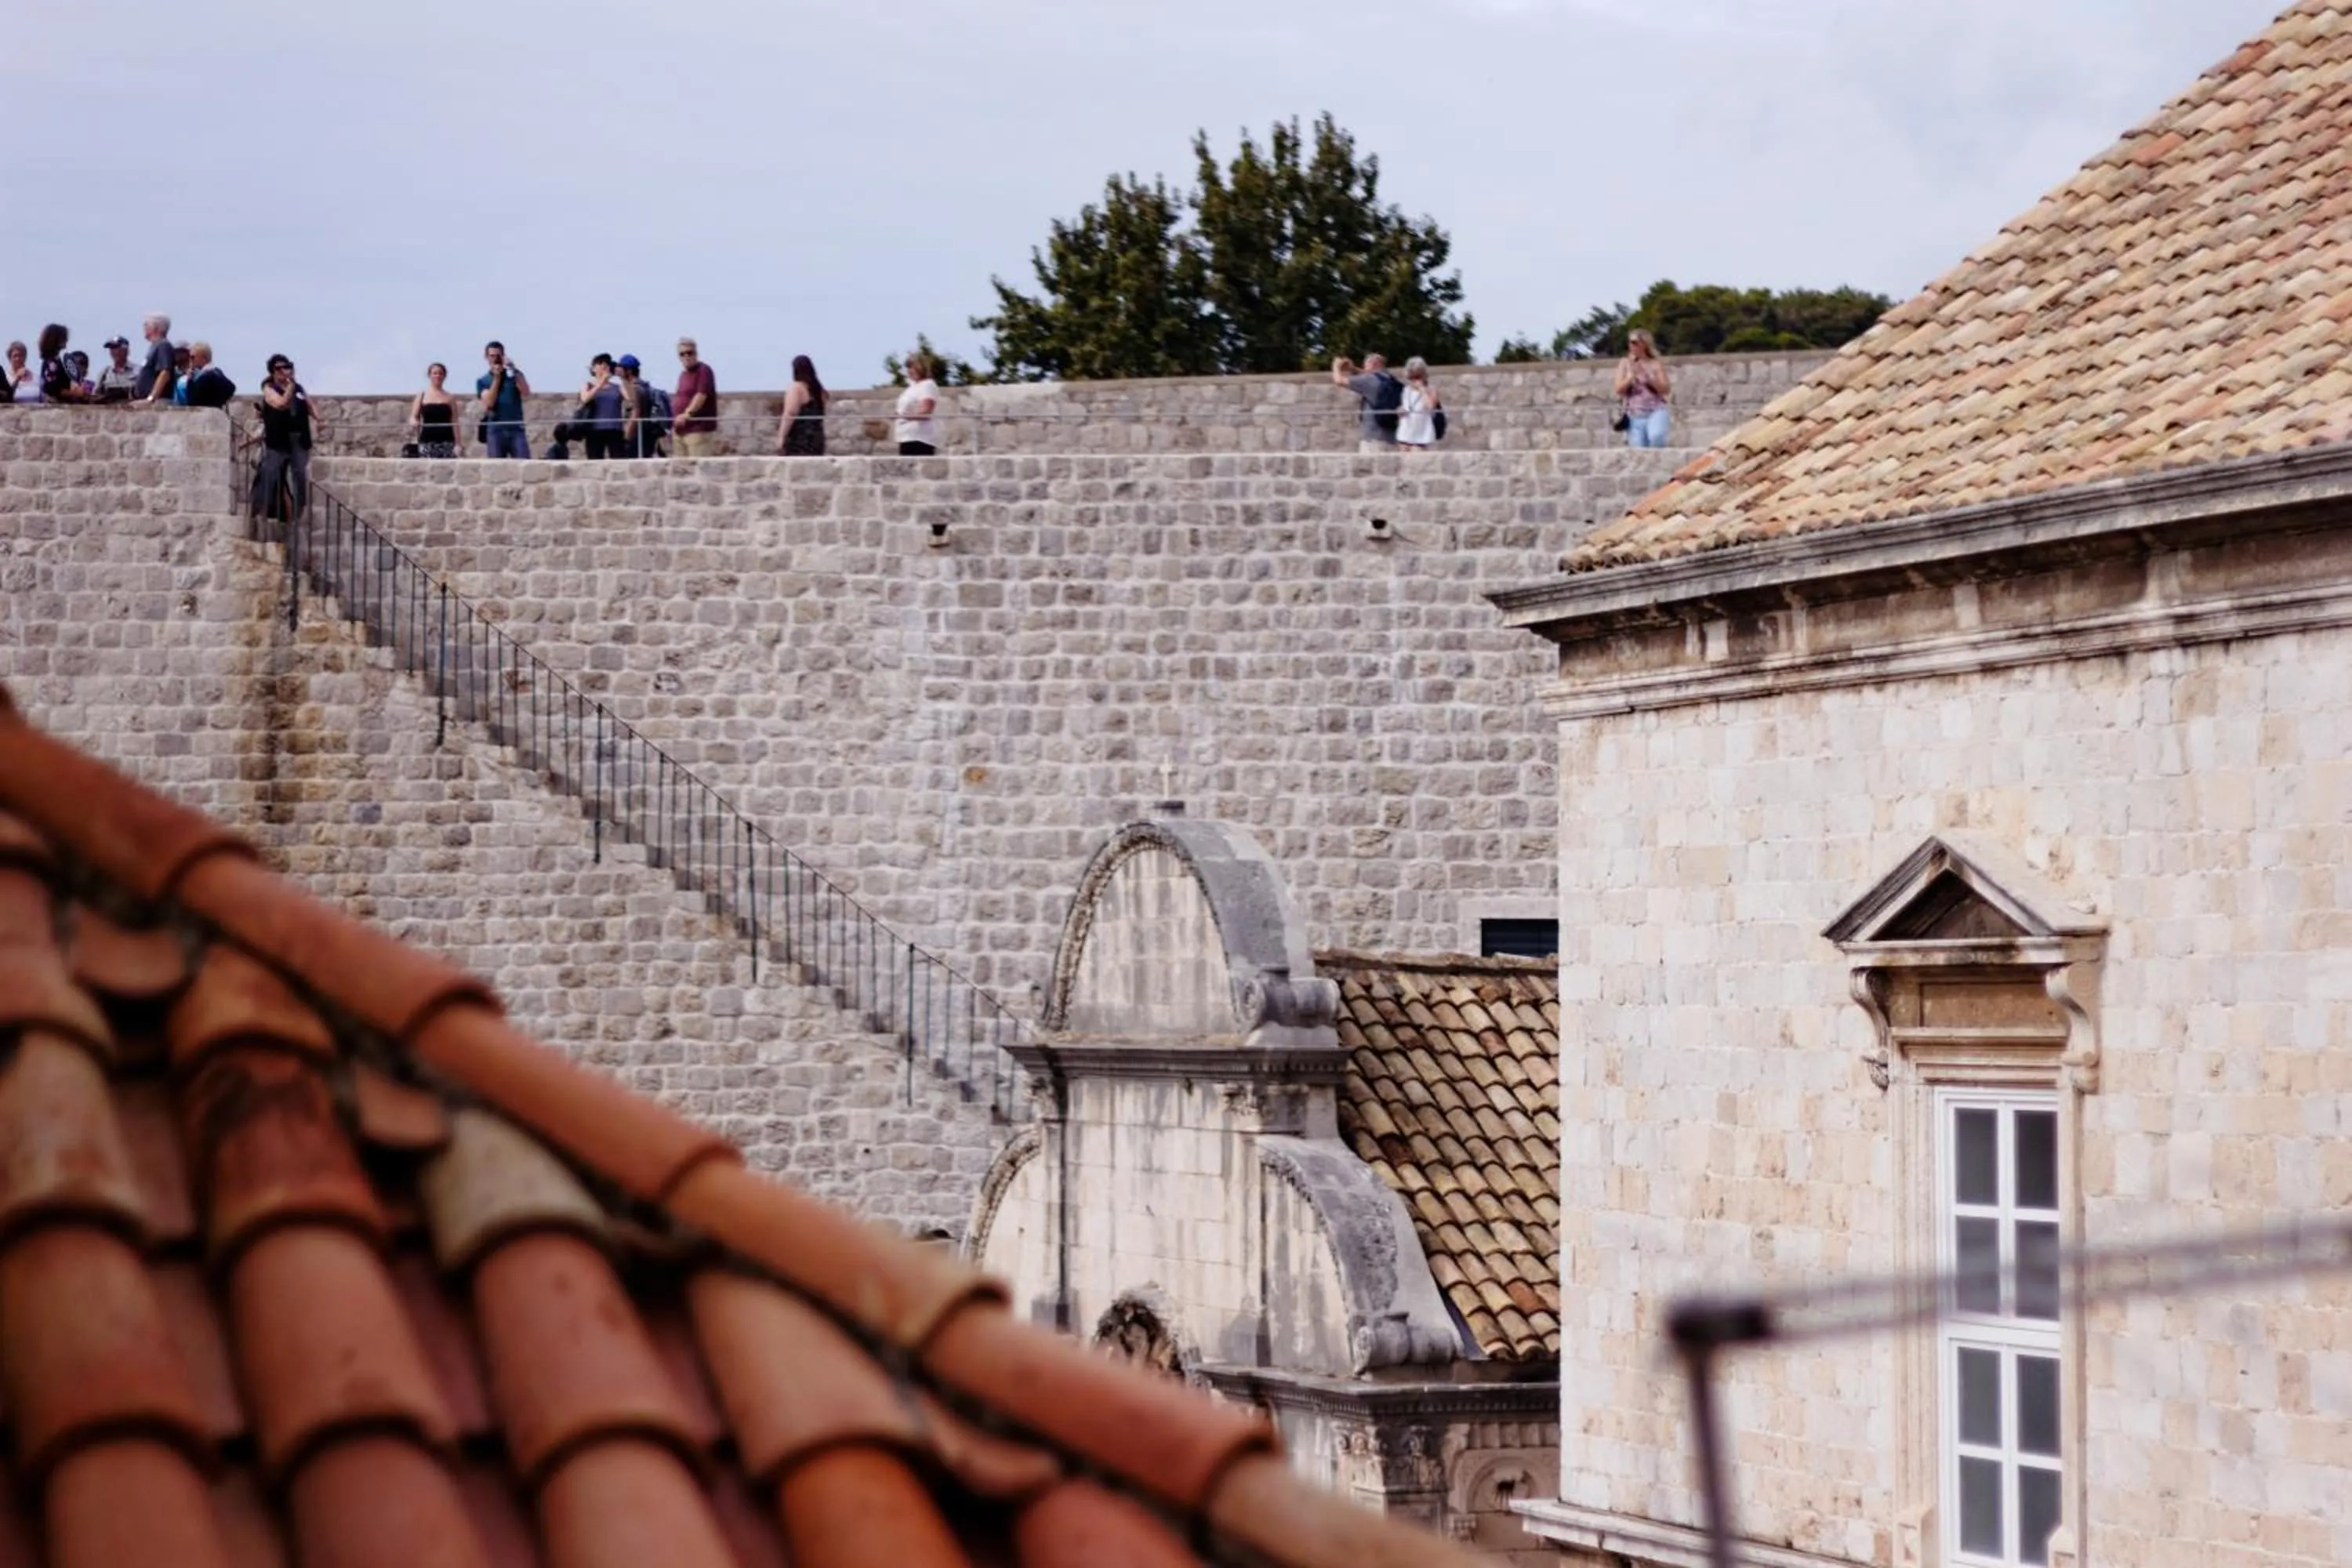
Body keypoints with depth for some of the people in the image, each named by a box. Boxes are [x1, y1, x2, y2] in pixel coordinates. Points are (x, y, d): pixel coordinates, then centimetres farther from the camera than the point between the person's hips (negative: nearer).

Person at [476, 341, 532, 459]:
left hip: (516, 428, 0)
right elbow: (489, 403, -6)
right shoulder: (483, 381, 9)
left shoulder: (514, 374, 11)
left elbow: (526, 393, -6)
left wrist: (514, 371, -14)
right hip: (495, 430, 0)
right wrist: (496, 378, -7)